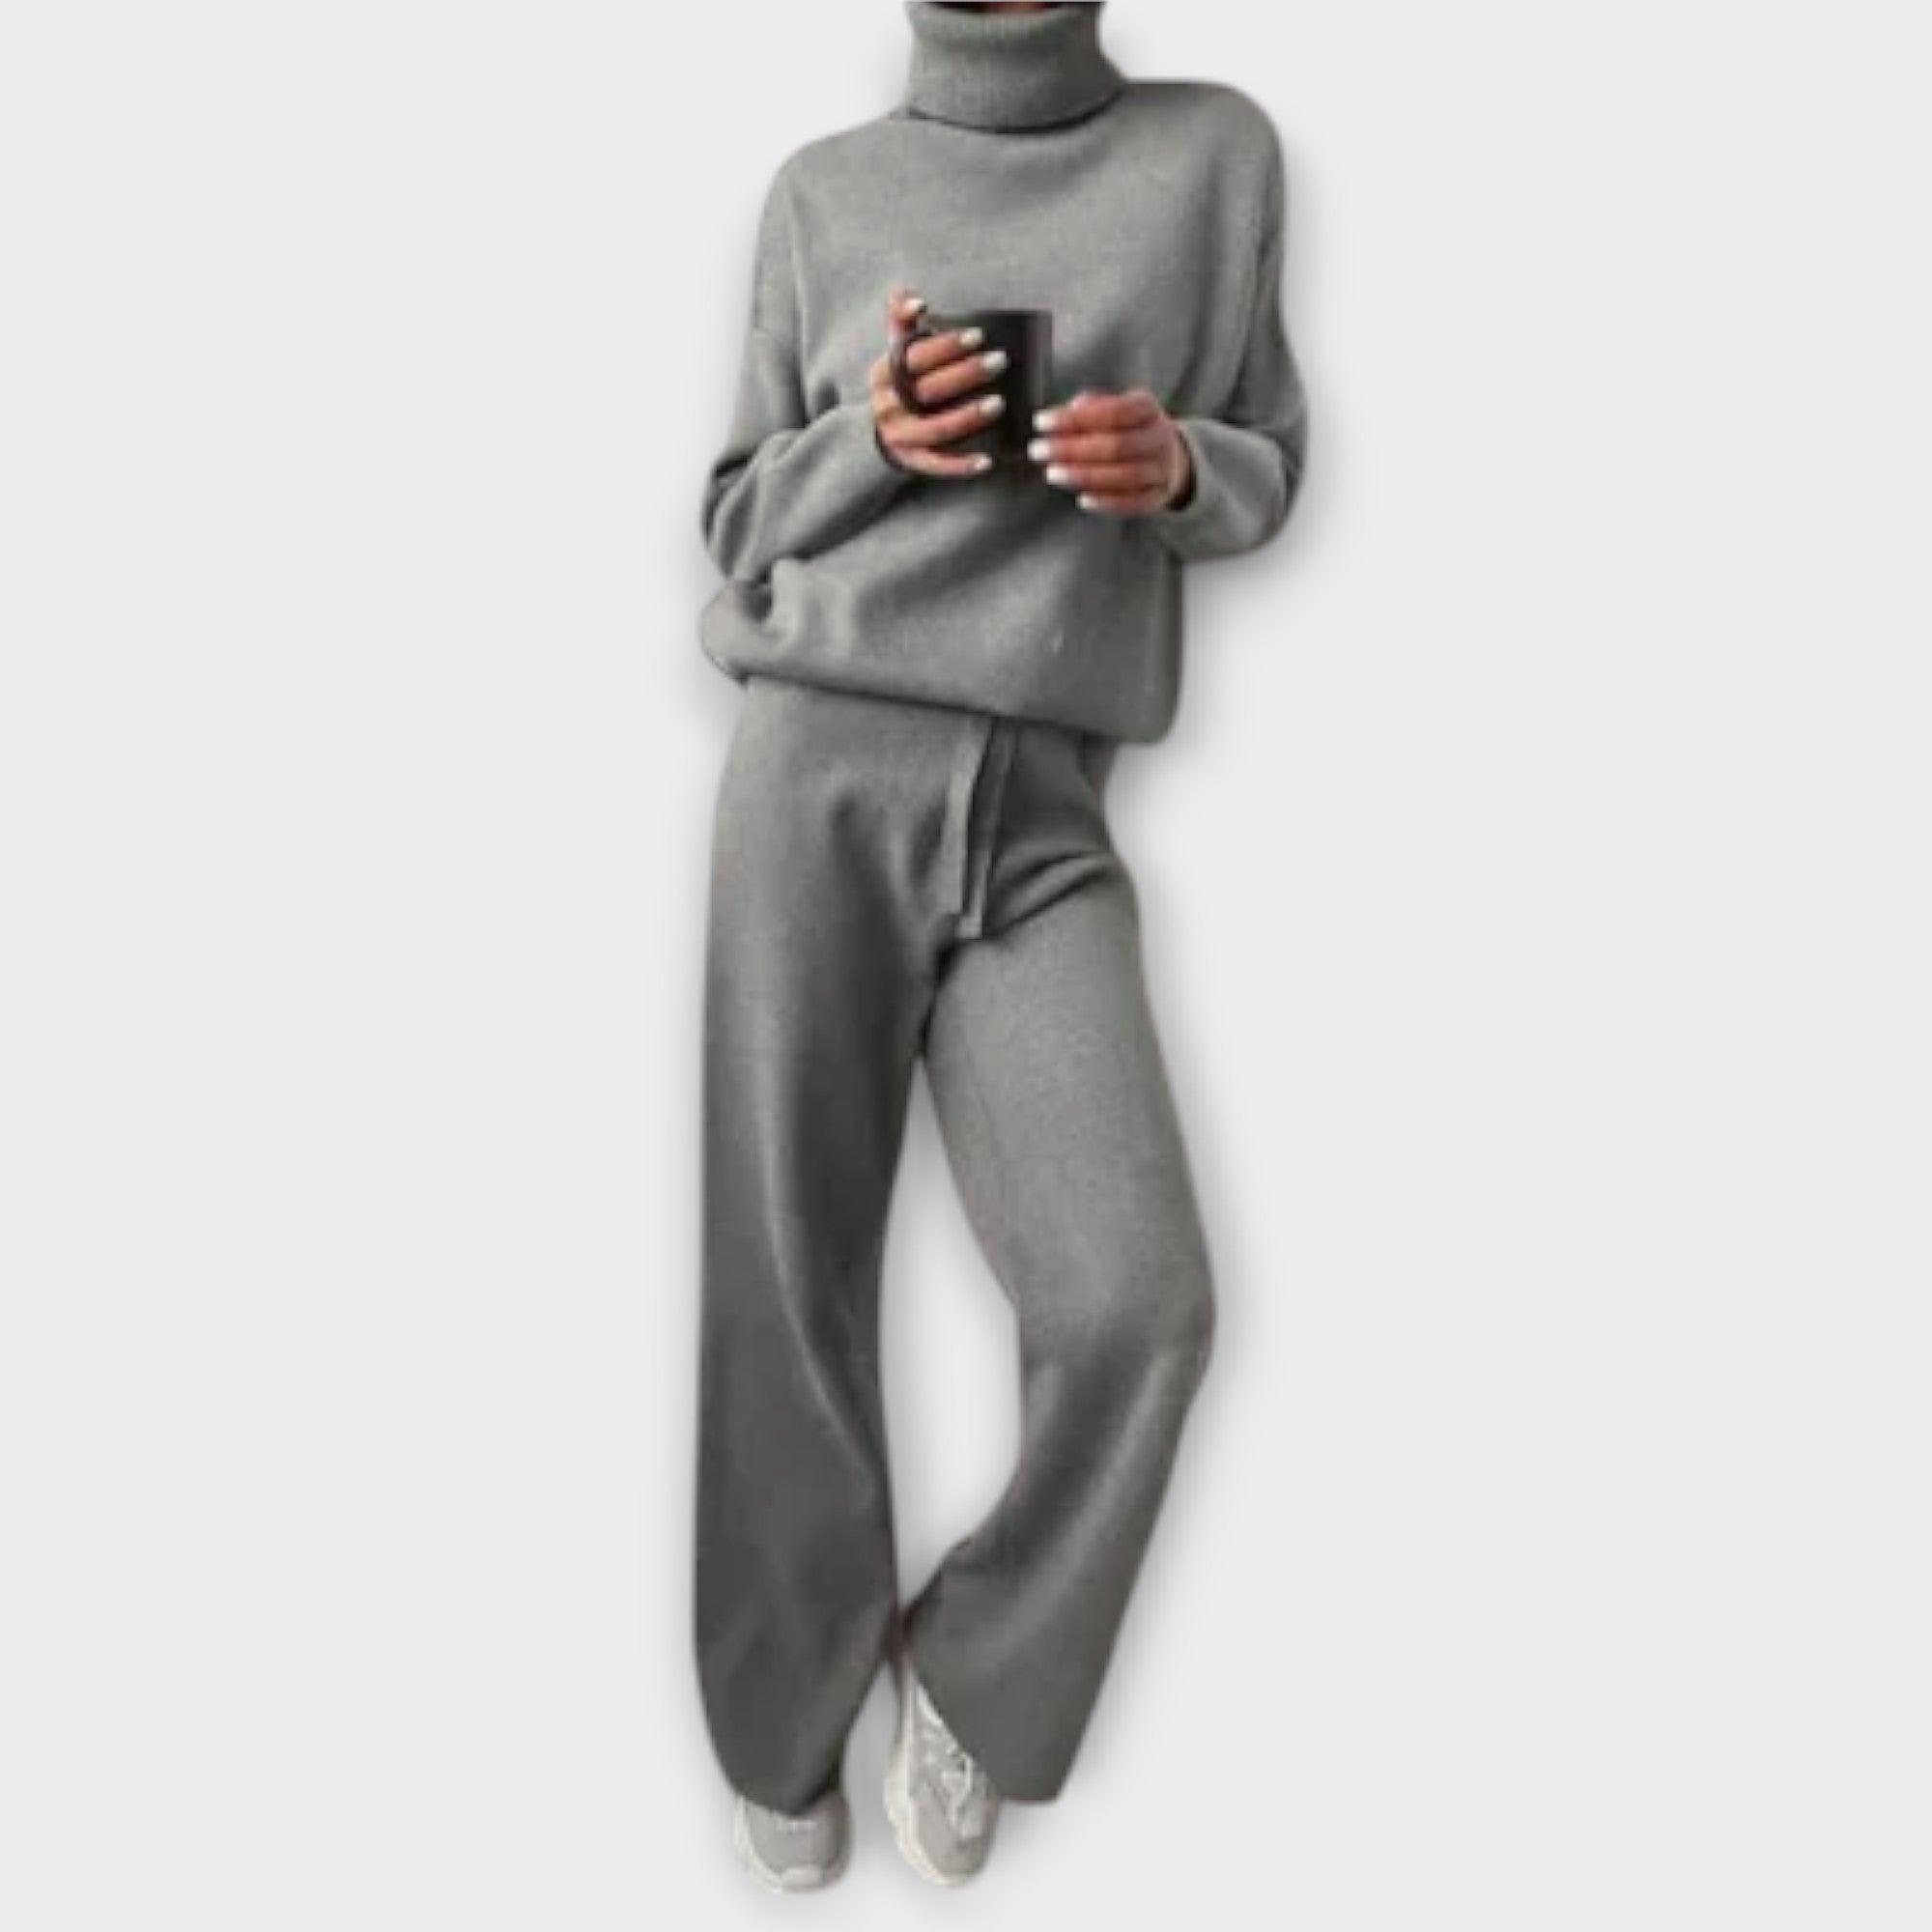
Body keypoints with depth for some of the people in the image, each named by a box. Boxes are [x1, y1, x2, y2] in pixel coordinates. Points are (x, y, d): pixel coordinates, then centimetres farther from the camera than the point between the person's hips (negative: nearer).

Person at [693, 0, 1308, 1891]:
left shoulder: (1220, 152, 12)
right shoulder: (824, 191, 11)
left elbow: (1267, 474, 15)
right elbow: (742, 519, 12)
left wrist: (1172, 466, -9)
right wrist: (872, 443, -10)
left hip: (1043, 814, 1)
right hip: (820, 774, 0)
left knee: (1134, 1299, -13)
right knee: (789, 1290, -1)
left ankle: (973, 1673, 14)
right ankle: (791, 1719, 22)